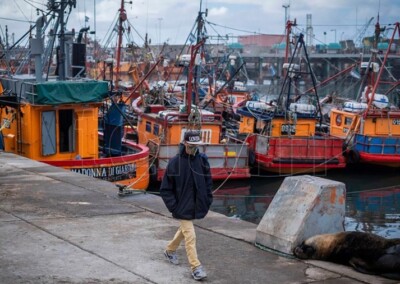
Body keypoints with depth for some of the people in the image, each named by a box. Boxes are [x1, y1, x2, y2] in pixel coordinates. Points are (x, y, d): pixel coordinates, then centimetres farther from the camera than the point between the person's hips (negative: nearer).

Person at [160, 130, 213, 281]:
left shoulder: (202, 160, -4)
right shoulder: (175, 162, -14)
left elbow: (208, 182, 7)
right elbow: (165, 188, -8)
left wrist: (207, 202, 3)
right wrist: (173, 206, -12)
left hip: (196, 206, 5)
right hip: (182, 207, -5)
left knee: (183, 230, 23)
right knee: (190, 236, -6)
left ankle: (170, 250, 46)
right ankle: (196, 267, 1)